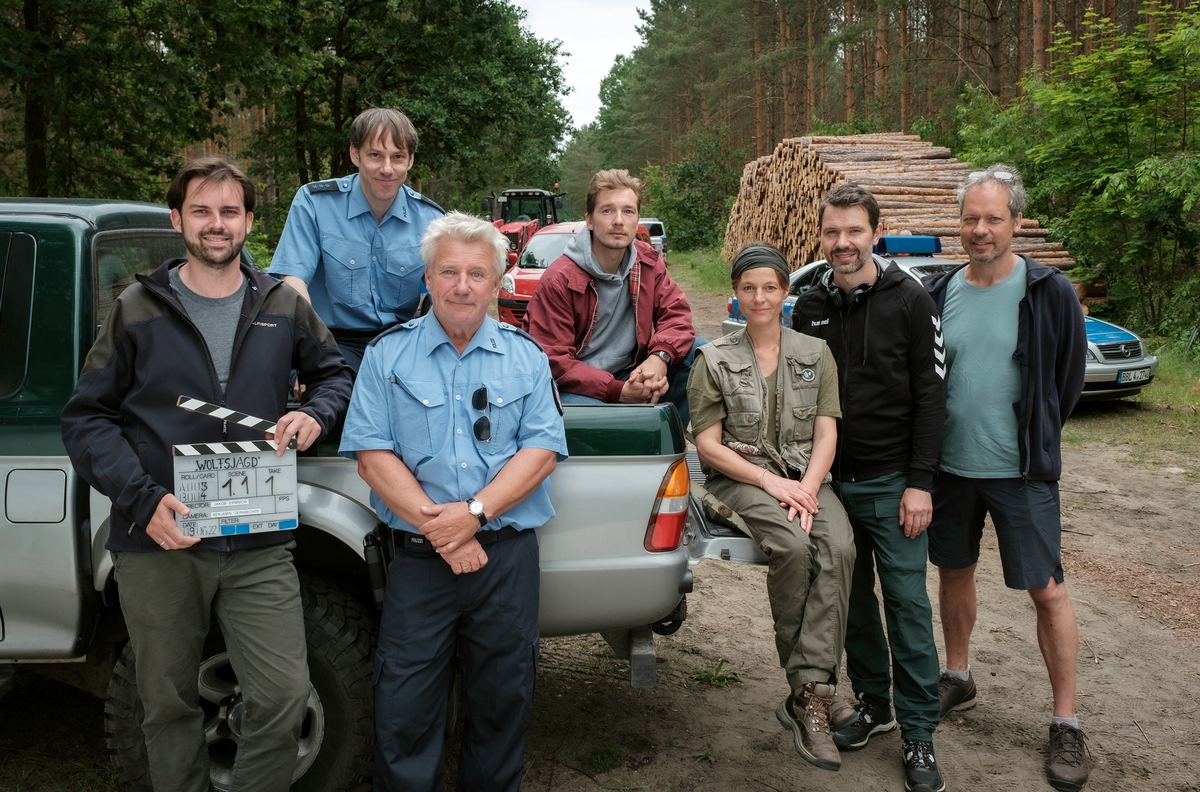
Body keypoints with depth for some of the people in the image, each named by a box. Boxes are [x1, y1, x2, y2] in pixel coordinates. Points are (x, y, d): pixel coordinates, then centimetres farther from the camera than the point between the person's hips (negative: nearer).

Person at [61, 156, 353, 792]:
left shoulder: (283, 306, 7)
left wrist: (316, 413, -4)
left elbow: (334, 372, 21)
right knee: (169, 705, 11)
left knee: (284, 697, -4)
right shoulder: (138, 309, 3)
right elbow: (86, 417, 2)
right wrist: (142, 500, -13)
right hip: (157, 546, -1)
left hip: (259, 546, 1)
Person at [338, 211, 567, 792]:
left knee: (503, 704, 11)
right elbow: (371, 455, -4)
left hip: (508, 555, 1)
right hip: (418, 560, -1)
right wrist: (435, 526, -14)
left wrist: (474, 512, -15)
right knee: (404, 713, 3)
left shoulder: (526, 356, 7)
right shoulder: (387, 354, 4)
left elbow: (543, 450, -2)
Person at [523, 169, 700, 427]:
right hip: (575, 389, -6)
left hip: (629, 376, 6)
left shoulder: (648, 263, 3)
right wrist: (618, 391, -28)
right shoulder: (559, 279, -15)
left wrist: (659, 357, -25)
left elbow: (676, 314, 0)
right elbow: (552, 361, -18)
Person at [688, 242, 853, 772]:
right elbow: (708, 443, 1)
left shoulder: (815, 354, 13)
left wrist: (807, 488, -12)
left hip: (805, 478, 2)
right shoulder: (714, 359, 6)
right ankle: (811, 686, -18)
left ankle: (807, 696, -29)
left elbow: (826, 434, 6)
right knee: (793, 545, -33)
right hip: (740, 479, -2)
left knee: (839, 548, -30)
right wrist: (769, 480, -12)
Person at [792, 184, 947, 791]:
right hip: (829, 480, 4)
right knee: (850, 598, 12)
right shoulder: (810, 307, 6)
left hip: (891, 483, -4)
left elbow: (930, 395, -7)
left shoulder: (910, 301, -5)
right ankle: (872, 701, 30)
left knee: (907, 602, -1)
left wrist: (919, 482, -12)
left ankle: (918, 734, 10)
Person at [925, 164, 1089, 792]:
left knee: (1046, 589, 0)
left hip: (1022, 470, -4)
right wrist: (931, 444, 7)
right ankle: (957, 679, 36)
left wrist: (1034, 441, 7)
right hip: (949, 464, 4)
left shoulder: (1049, 293, -8)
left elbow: (1068, 379, 2)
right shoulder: (938, 294, 2)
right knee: (953, 570, 16)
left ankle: (1066, 725, 12)